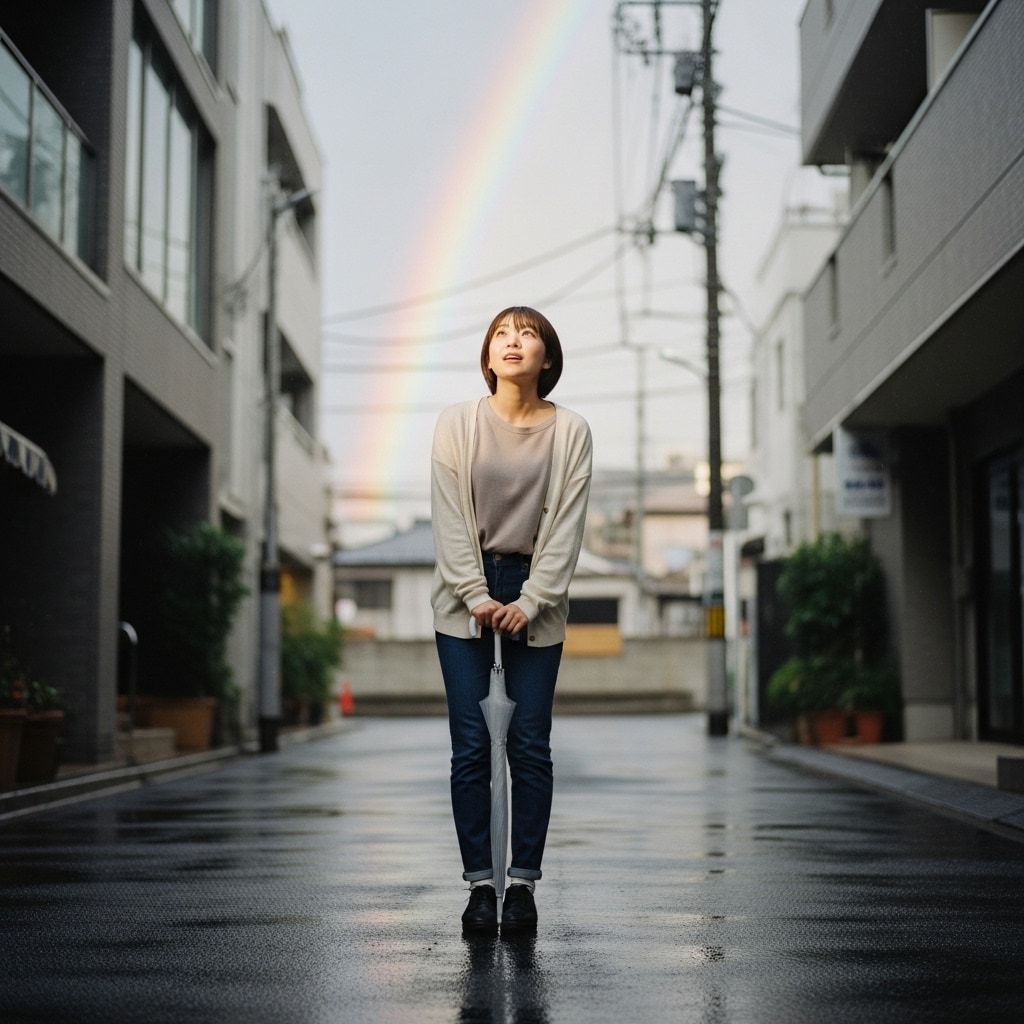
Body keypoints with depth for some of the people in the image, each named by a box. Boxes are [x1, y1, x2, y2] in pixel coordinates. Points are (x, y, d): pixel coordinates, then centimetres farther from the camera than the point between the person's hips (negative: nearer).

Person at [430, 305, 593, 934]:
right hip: (465, 594, 0)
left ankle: (523, 883, 6)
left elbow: (568, 526, -2)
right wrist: (478, 598, -11)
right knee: (471, 747, -3)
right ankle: (480, 884, 3)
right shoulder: (458, 424, 2)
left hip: (536, 601, 0)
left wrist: (530, 602, -10)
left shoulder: (571, 432, 2)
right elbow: (450, 520, -2)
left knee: (531, 747, 0)